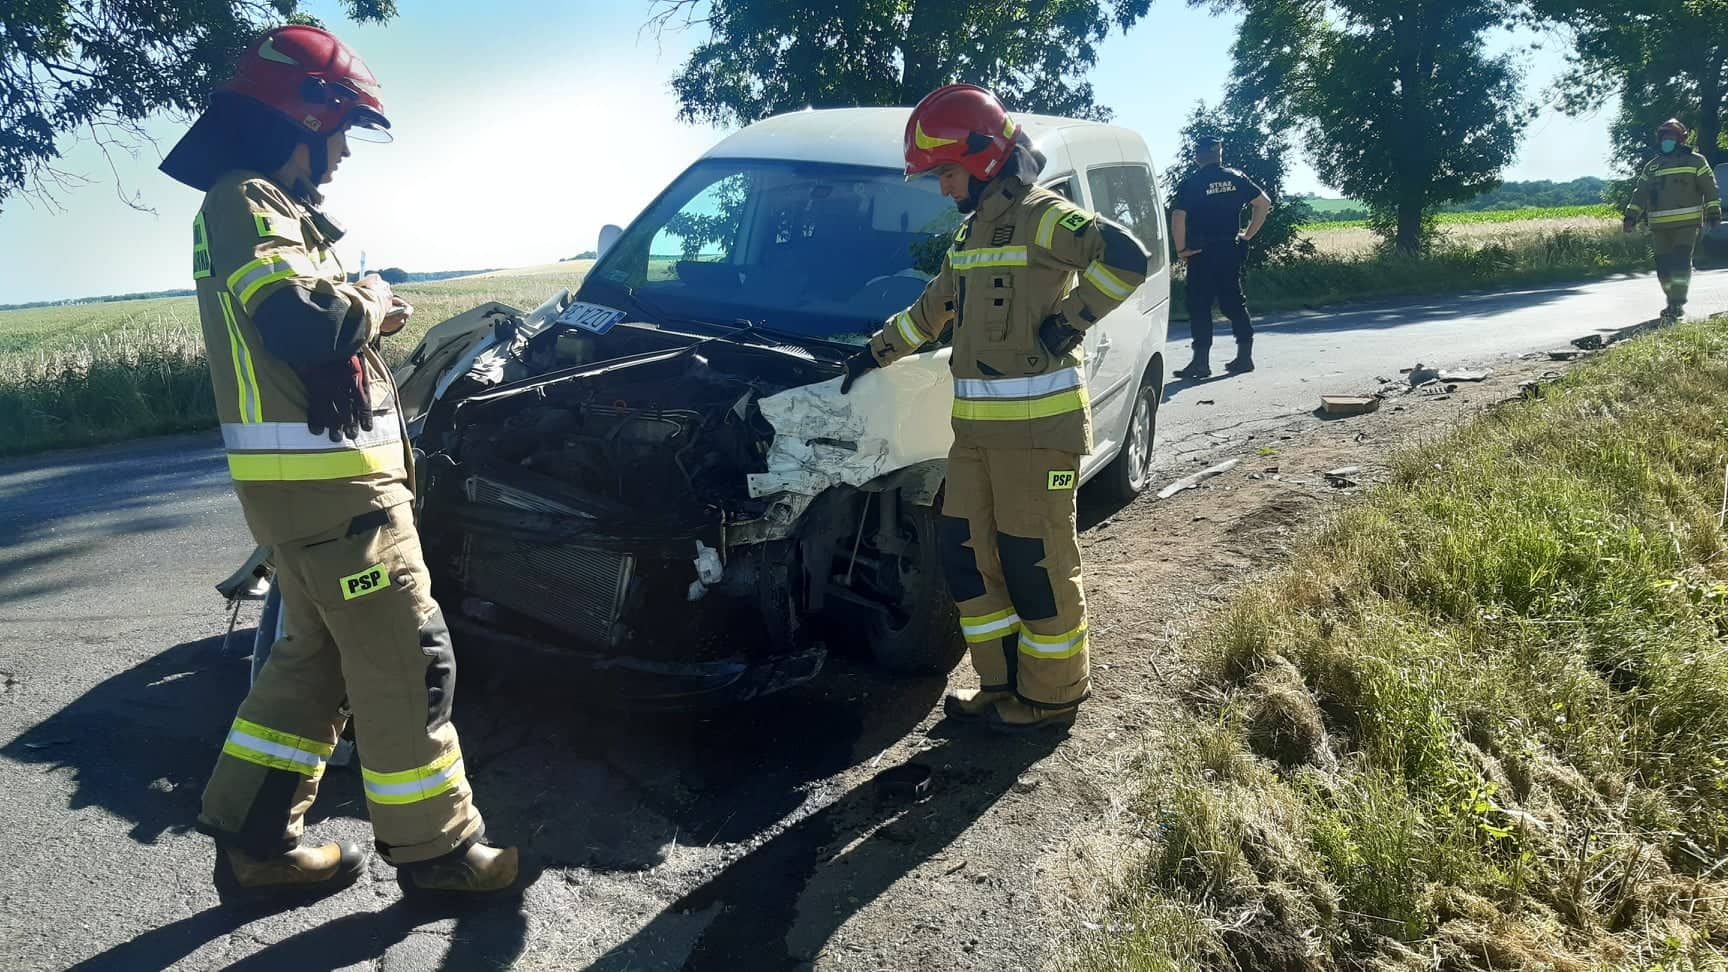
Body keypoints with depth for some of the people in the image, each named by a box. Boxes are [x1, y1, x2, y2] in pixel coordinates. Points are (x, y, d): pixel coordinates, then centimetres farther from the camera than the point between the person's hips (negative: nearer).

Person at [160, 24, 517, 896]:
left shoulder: (267, 208, 22)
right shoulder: (246, 202, -11)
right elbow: (303, 322, -28)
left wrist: (364, 317, 11)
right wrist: (369, 303, -9)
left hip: (313, 481, 11)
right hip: (329, 483, -11)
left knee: (316, 658, 17)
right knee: (407, 663, -3)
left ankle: (254, 841, 25)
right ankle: (433, 849, 9)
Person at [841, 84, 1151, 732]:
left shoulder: (1039, 216, -10)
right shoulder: (973, 228, 18)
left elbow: (1125, 257, -23)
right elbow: (935, 308, 30)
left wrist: (1069, 321, -19)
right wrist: (876, 352, 32)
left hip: (1037, 424, -9)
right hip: (976, 425, 9)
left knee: (1036, 563, -1)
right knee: (967, 555, 12)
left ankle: (1052, 695, 14)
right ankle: (1003, 682, 25)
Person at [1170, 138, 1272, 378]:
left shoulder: (1190, 184, -8)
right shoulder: (1236, 178, 5)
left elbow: (1178, 219, -18)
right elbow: (1264, 202, 8)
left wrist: (1181, 249, -8)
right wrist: (1248, 234, 11)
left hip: (1201, 253, -5)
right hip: (1231, 249, 5)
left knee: (1199, 306, 0)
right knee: (1233, 301, 14)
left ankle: (1201, 362, -1)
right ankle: (1244, 356, 16)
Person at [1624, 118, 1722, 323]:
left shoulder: (1695, 161, 5)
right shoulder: (1651, 167, 16)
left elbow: (1710, 188, 3)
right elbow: (1640, 193, 18)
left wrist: (1713, 213, -4)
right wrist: (1631, 216, 8)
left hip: (1687, 223, -4)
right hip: (1659, 226, 4)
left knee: (1681, 262, -14)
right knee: (1663, 266, 4)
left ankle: (1678, 303, -15)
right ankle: (1673, 303, 16)